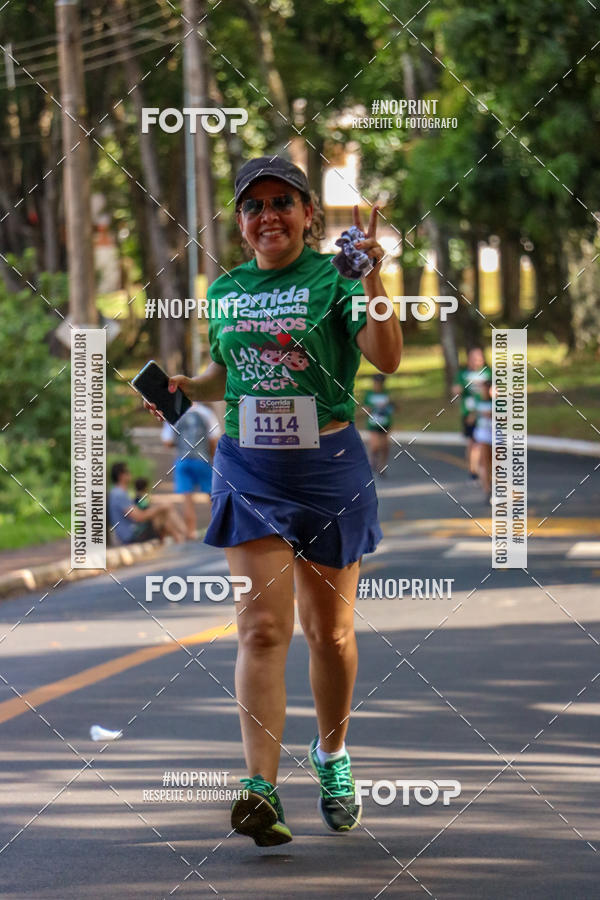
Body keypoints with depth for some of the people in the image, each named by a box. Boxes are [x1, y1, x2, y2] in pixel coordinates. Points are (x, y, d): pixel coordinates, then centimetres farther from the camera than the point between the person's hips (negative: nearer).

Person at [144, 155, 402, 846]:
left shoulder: (333, 277, -5)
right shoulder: (226, 290, 8)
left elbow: (386, 359, -17)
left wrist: (372, 277, -28)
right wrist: (183, 387, 4)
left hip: (328, 468, -2)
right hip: (249, 470, 2)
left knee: (328, 630, 9)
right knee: (261, 627, -10)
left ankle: (332, 756, 33)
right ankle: (262, 789, -17)